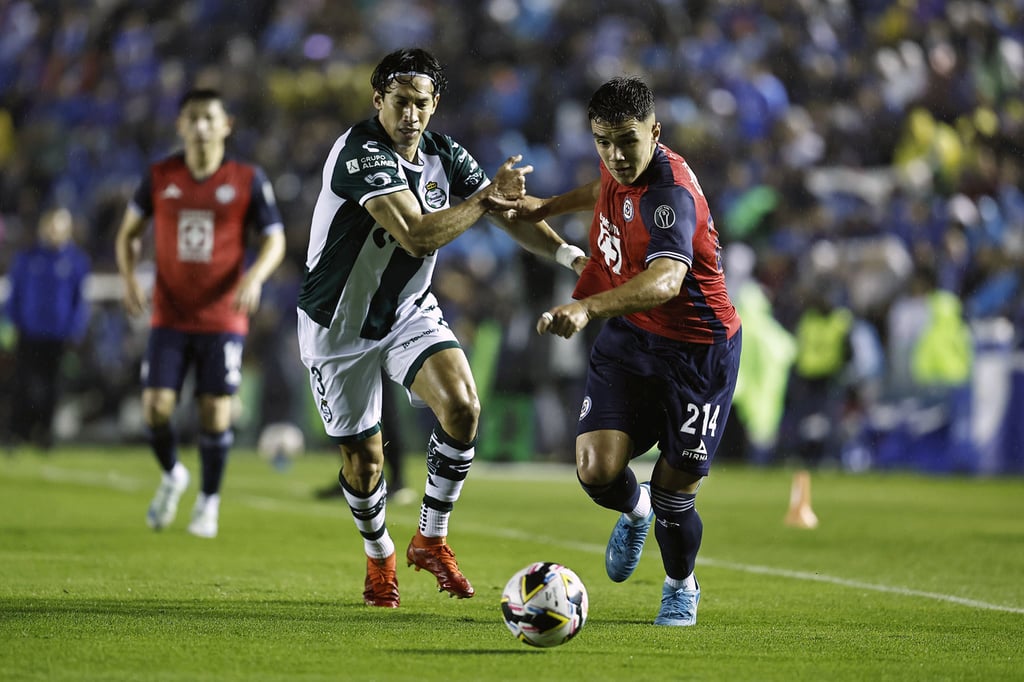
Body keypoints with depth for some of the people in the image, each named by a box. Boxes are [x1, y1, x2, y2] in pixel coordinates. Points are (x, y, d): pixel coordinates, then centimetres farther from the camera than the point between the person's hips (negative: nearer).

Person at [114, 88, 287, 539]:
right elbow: (129, 231, 12)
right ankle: (171, 476, 23)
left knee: (215, 412, -2)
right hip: (170, 317, 1)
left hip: (223, 318, -1)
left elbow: (274, 240, 0)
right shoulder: (160, 177, 1)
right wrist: (128, 277, -5)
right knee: (155, 407, -7)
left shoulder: (248, 180, -4)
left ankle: (208, 501, 18)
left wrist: (254, 277, -20)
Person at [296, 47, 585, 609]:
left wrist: (570, 254, -11)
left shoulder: (444, 155, -5)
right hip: (338, 325, -5)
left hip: (410, 311, 5)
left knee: (462, 406, -20)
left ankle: (431, 539, 0)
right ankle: (379, 558, 31)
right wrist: (486, 197, -30)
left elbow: (513, 214, 3)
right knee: (363, 458, 1)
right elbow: (418, 235, -36)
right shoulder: (360, 153, -27)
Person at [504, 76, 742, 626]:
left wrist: (588, 307, -62)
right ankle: (635, 510, 25)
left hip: (697, 352, -6)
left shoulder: (670, 193, -29)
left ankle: (681, 586, 32)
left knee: (673, 493, -1)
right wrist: (548, 206, 32)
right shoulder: (621, 171, -4)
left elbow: (666, 278, -49)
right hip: (629, 338, 6)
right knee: (598, 469, -13)